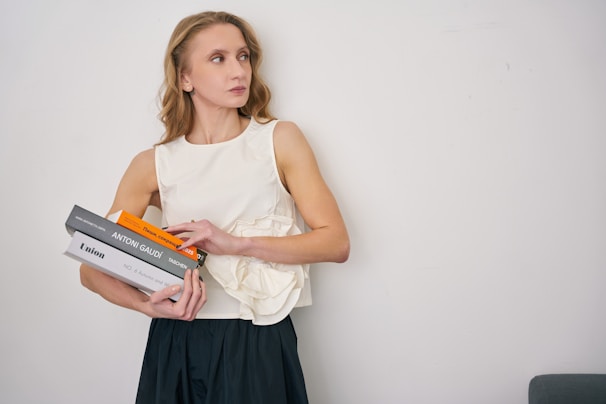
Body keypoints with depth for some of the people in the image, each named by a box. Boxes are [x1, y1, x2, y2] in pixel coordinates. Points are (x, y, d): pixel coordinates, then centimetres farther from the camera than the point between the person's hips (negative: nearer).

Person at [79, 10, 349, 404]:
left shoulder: (280, 139, 1)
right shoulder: (153, 165, 2)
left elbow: (336, 242, -6)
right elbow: (93, 267, 4)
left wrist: (237, 243, -18)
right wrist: (148, 305, -15)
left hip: (259, 346, -1)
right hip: (178, 346, 1)